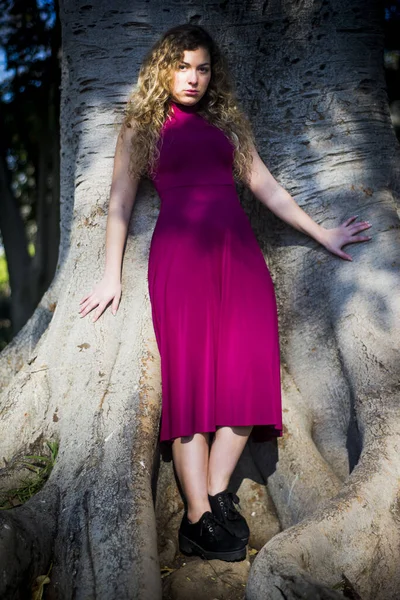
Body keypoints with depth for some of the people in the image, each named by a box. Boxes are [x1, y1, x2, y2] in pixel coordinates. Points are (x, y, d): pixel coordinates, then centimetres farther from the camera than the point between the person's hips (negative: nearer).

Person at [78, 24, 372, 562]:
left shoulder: (228, 123, 22)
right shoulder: (142, 126, 14)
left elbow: (263, 184, 21)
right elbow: (121, 199, 9)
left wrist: (322, 235, 18)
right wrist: (112, 275, 1)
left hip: (238, 248, 4)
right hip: (180, 250, -4)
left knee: (248, 372, -10)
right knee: (191, 375, -9)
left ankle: (217, 495, -2)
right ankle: (199, 519, -7)